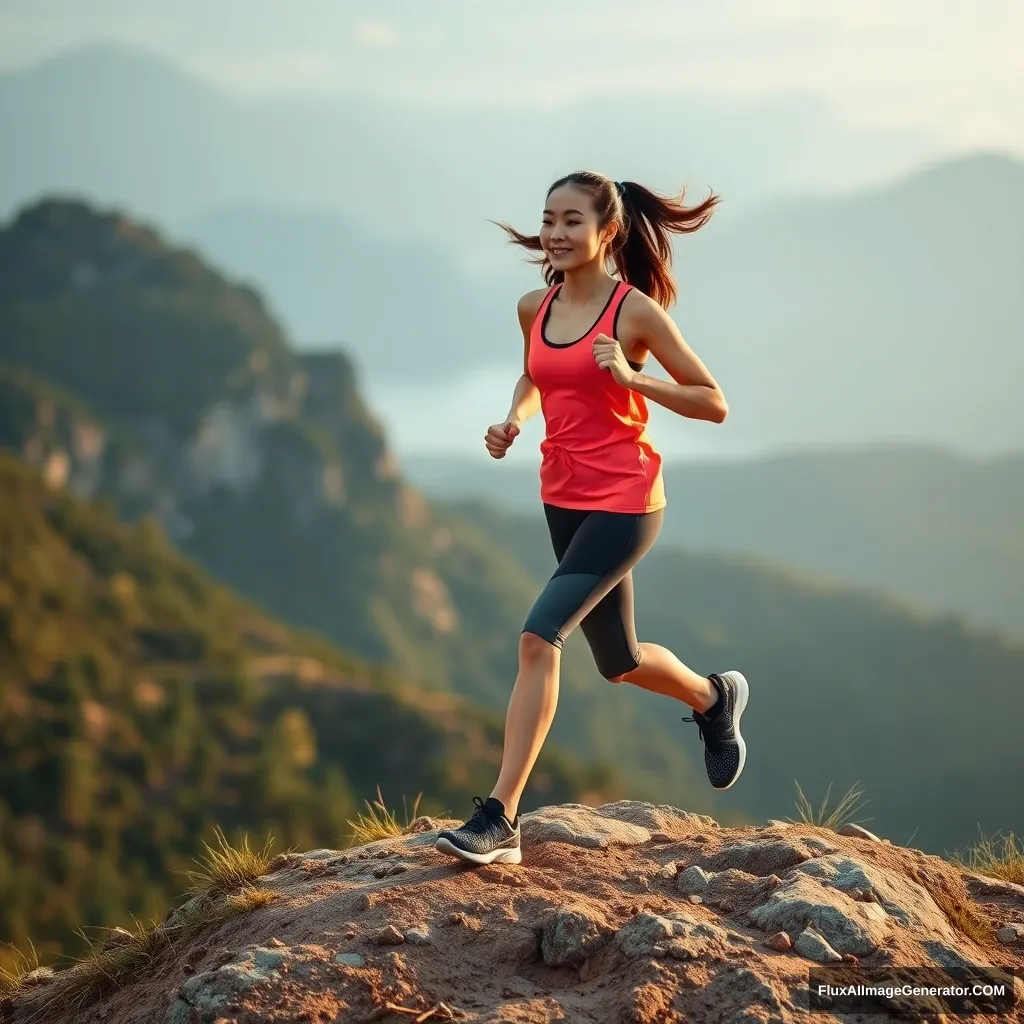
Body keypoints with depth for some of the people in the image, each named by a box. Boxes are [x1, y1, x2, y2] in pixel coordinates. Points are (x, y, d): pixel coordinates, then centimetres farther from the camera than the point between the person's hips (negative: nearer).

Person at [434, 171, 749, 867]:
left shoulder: (636, 311, -12)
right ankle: (715, 696, 50)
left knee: (539, 638, -20)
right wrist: (514, 419, 4)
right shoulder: (535, 309, 4)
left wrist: (632, 378, -21)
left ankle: (499, 820, -18)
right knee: (620, 663, 18)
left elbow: (714, 404, -8)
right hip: (564, 501, 7)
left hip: (624, 502, -7)